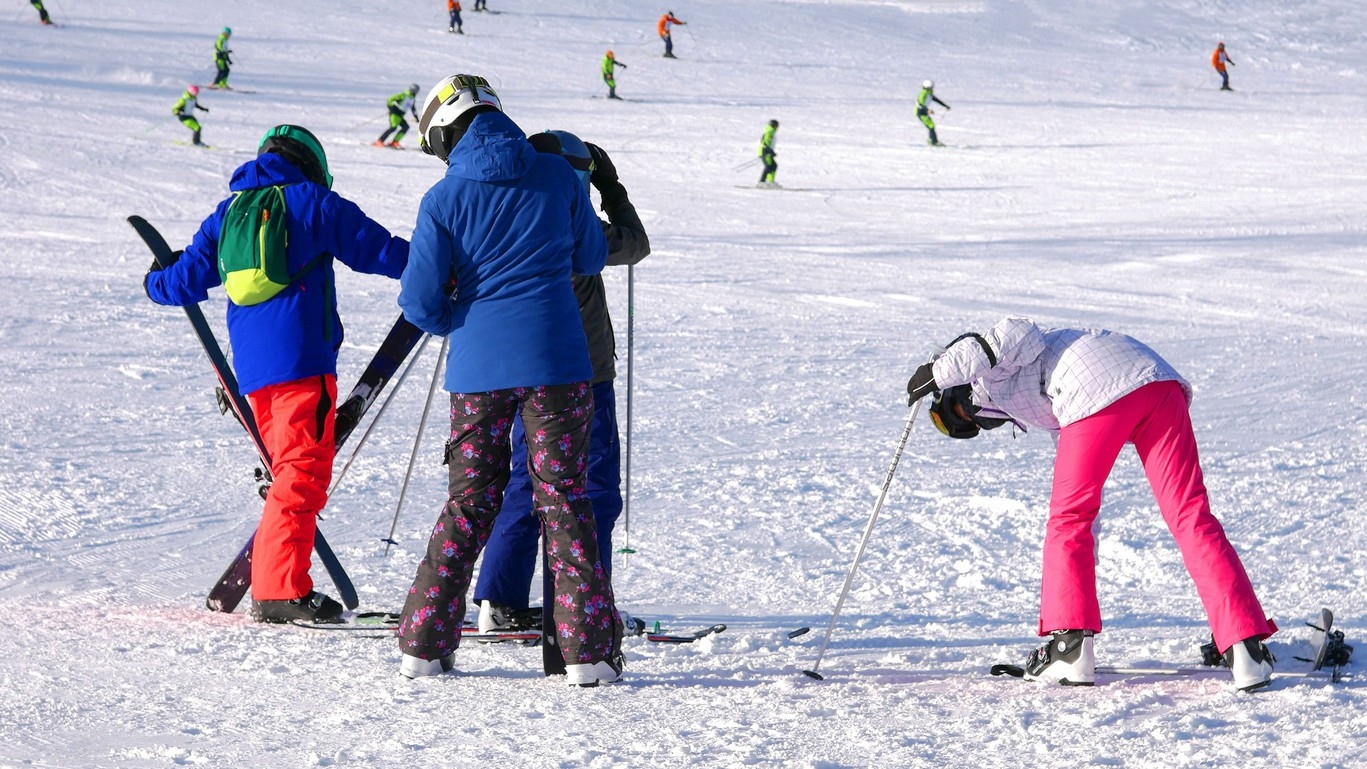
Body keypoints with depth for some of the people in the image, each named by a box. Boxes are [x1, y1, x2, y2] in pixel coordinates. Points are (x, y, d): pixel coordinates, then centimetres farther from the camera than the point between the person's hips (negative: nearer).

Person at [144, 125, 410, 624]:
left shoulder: (227, 213, 20)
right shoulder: (311, 202, 4)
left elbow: (186, 282, 22)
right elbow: (376, 248, 2)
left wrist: (156, 283, 44)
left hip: (251, 365, 7)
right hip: (302, 357, -6)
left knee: (290, 470, 15)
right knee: (305, 470, -9)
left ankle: (269, 584, 12)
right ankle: (282, 591, -18)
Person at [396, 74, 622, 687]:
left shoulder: (445, 199, -5)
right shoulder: (557, 176, 1)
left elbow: (420, 302, -6)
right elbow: (591, 257, 14)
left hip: (479, 367, 0)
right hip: (558, 363, 0)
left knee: (469, 502, 11)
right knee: (564, 499, 4)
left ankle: (424, 644, 12)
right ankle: (587, 650, -1)